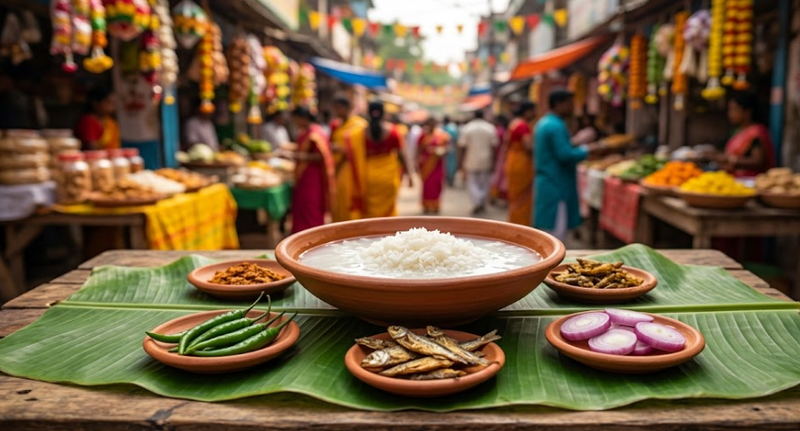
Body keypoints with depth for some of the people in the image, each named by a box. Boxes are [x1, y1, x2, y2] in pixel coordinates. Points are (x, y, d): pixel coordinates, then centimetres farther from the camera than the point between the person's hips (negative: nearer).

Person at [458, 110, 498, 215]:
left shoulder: (467, 128, -3)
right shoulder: (491, 128, 0)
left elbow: (461, 147, -6)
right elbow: (494, 146, -3)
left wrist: (460, 161, 1)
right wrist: (492, 160, 4)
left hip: (472, 162, -1)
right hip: (486, 161, 1)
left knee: (472, 183, 5)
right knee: (484, 183, 13)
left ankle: (477, 203, -14)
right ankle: (482, 204, 18)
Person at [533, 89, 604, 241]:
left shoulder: (543, 123, 15)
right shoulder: (556, 126, -17)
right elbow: (565, 155, -22)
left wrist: (581, 148, 18)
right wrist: (587, 150, -8)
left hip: (546, 182, 10)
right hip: (557, 185, -10)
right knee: (557, 229, -4)